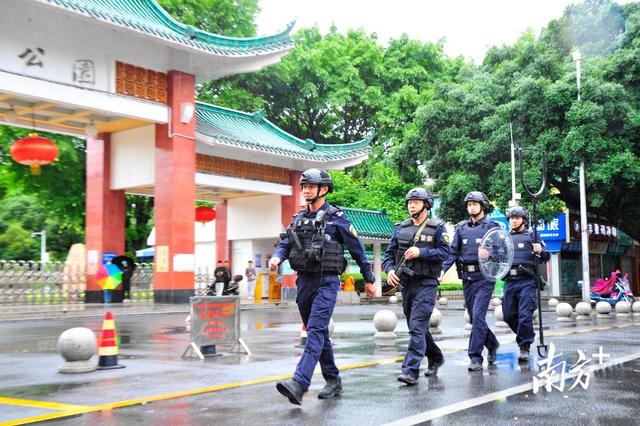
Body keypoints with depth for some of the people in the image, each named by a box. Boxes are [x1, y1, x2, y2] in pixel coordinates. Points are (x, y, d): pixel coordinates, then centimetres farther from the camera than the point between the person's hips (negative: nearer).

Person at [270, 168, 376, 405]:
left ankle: (299, 385, -28)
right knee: (318, 333, 13)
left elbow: (357, 250, 2)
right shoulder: (298, 218, 13)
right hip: (304, 281, 7)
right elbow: (285, 244, 10)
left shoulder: (336, 217, -3)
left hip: (326, 282, -7)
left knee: (316, 330, -17)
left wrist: (369, 279, 6)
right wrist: (276, 257, -14)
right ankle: (333, 381, 25)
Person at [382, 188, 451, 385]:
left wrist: (421, 252, -19)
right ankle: (436, 358, 37)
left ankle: (411, 370, -14)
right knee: (416, 327, 16)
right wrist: (389, 269, -9)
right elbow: (389, 253, 10)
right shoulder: (401, 228, 11)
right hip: (406, 283, 6)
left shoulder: (437, 227, -2)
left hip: (426, 284, -6)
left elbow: (445, 252, -10)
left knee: (417, 327, -14)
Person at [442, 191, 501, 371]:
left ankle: (475, 357, -7)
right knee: (474, 317, 12)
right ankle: (492, 344, 35)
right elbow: (453, 252, 5)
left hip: (484, 277, -5)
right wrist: (443, 269, -9)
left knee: (478, 316, -13)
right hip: (467, 277, 5)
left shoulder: (492, 226, 1)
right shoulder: (461, 228, 12)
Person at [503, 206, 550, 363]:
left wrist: (540, 251, -20)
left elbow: (546, 256, 3)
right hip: (509, 281, 4)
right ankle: (527, 336, 31)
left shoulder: (532, 235, 7)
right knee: (508, 315, 7)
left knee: (525, 314, -12)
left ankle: (524, 347, -3)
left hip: (527, 281, -4)